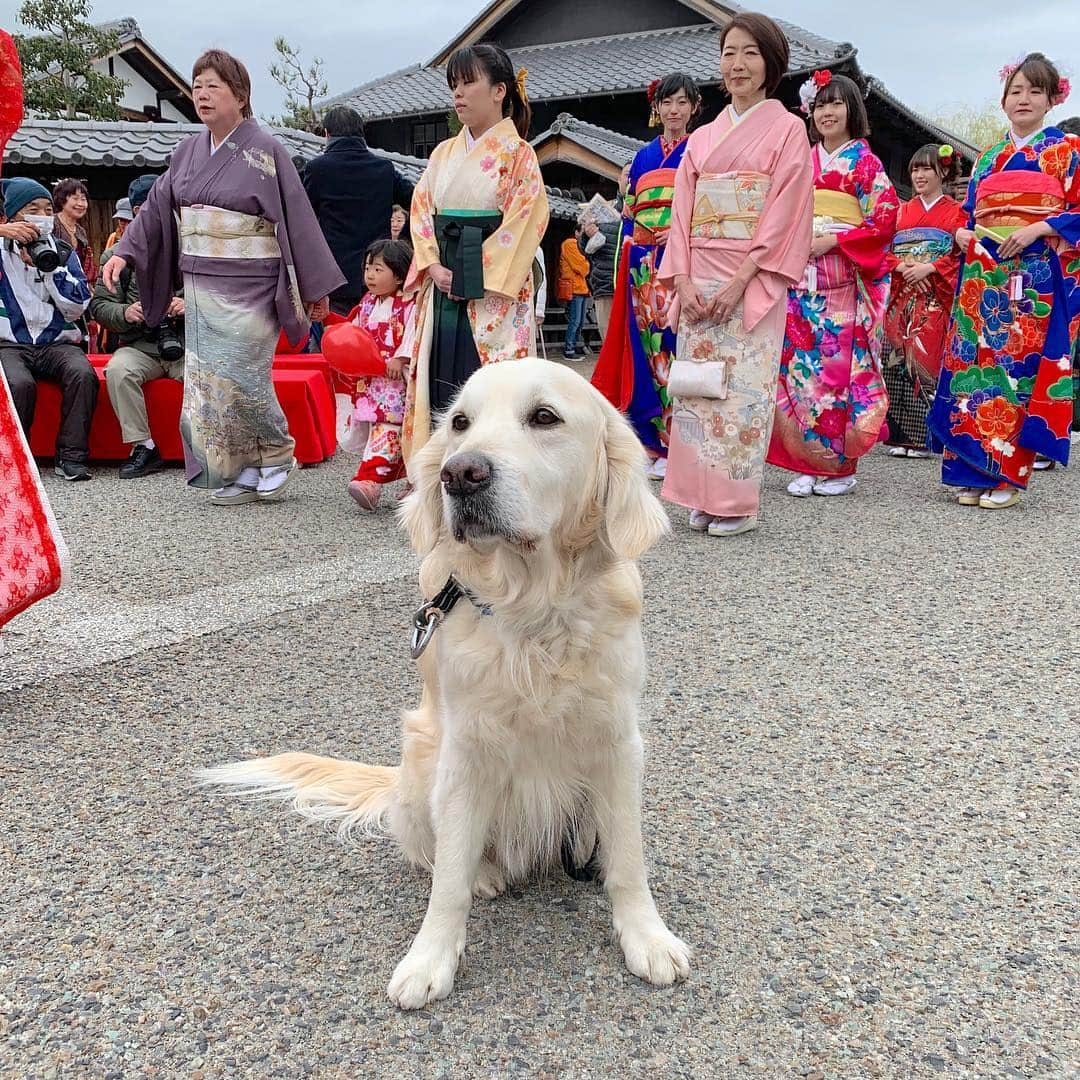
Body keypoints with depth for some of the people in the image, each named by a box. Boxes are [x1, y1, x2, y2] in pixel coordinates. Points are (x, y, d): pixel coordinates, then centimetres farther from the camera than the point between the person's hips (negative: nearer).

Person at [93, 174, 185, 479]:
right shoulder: (118, 254, 11)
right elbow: (99, 305, 9)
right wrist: (125, 313, -13)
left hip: (186, 343, -1)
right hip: (139, 347, 1)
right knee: (118, 370, -31)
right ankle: (143, 447, -18)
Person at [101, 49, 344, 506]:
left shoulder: (264, 150, -6)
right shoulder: (188, 152, 11)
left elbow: (296, 217, -7)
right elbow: (157, 207, 13)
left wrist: (315, 286, -8)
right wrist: (124, 252, 1)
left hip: (248, 286, -6)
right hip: (201, 286, 6)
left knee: (240, 377, -8)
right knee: (207, 379, 5)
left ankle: (277, 456, 16)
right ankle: (242, 473, 15)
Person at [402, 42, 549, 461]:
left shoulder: (517, 152, -1)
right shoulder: (444, 153, 16)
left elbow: (525, 220, -10)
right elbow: (421, 209, 11)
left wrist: (473, 277, -15)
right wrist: (433, 266, -6)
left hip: (493, 289, -5)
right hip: (442, 286, 6)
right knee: (441, 379, 4)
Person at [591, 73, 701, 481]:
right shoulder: (643, 157, 18)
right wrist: (625, 260, 6)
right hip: (644, 264, 5)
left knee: (677, 345, -9)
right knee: (644, 346, 3)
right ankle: (651, 439, 9)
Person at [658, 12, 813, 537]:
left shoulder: (787, 129, 3)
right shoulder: (703, 137, 16)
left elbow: (784, 213, -7)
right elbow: (683, 212, 11)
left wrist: (740, 280, -15)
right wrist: (683, 279, -4)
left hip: (753, 284, -4)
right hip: (698, 283, 5)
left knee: (743, 387, -5)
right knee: (697, 384, 2)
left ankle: (738, 504, 3)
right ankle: (703, 498, 10)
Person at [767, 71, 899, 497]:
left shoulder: (865, 163, 3)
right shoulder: (803, 162, 17)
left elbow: (885, 219, -6)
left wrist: (833, 241, -13)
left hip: (843, 278, -4)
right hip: (800, 276, 5)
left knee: (839, 365, -6)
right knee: (800, 364, 0)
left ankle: (839, 466, 1)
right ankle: (808, 464, 6)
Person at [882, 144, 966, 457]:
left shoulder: (955, 211, 7)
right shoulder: (902, 211, 18)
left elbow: (961, 254, -2)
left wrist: (928, 268, -15)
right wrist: (902, 267, -9)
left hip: (935, 299, -3)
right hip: (901, 296, 3)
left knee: (926, 359, -9)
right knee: (898, 360, -4)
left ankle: (921, 436, -7)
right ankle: (899, 434, -1)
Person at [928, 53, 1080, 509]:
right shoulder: (986, 158, 20)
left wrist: (1039, 228, -15)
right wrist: (962, 234, 2)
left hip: (1037, 277, -4)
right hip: (983, 276, 4)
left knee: (1020, 367, -7)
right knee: (976, 363, -2)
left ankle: (1008, 475, -3)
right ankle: (972, 472, 3)